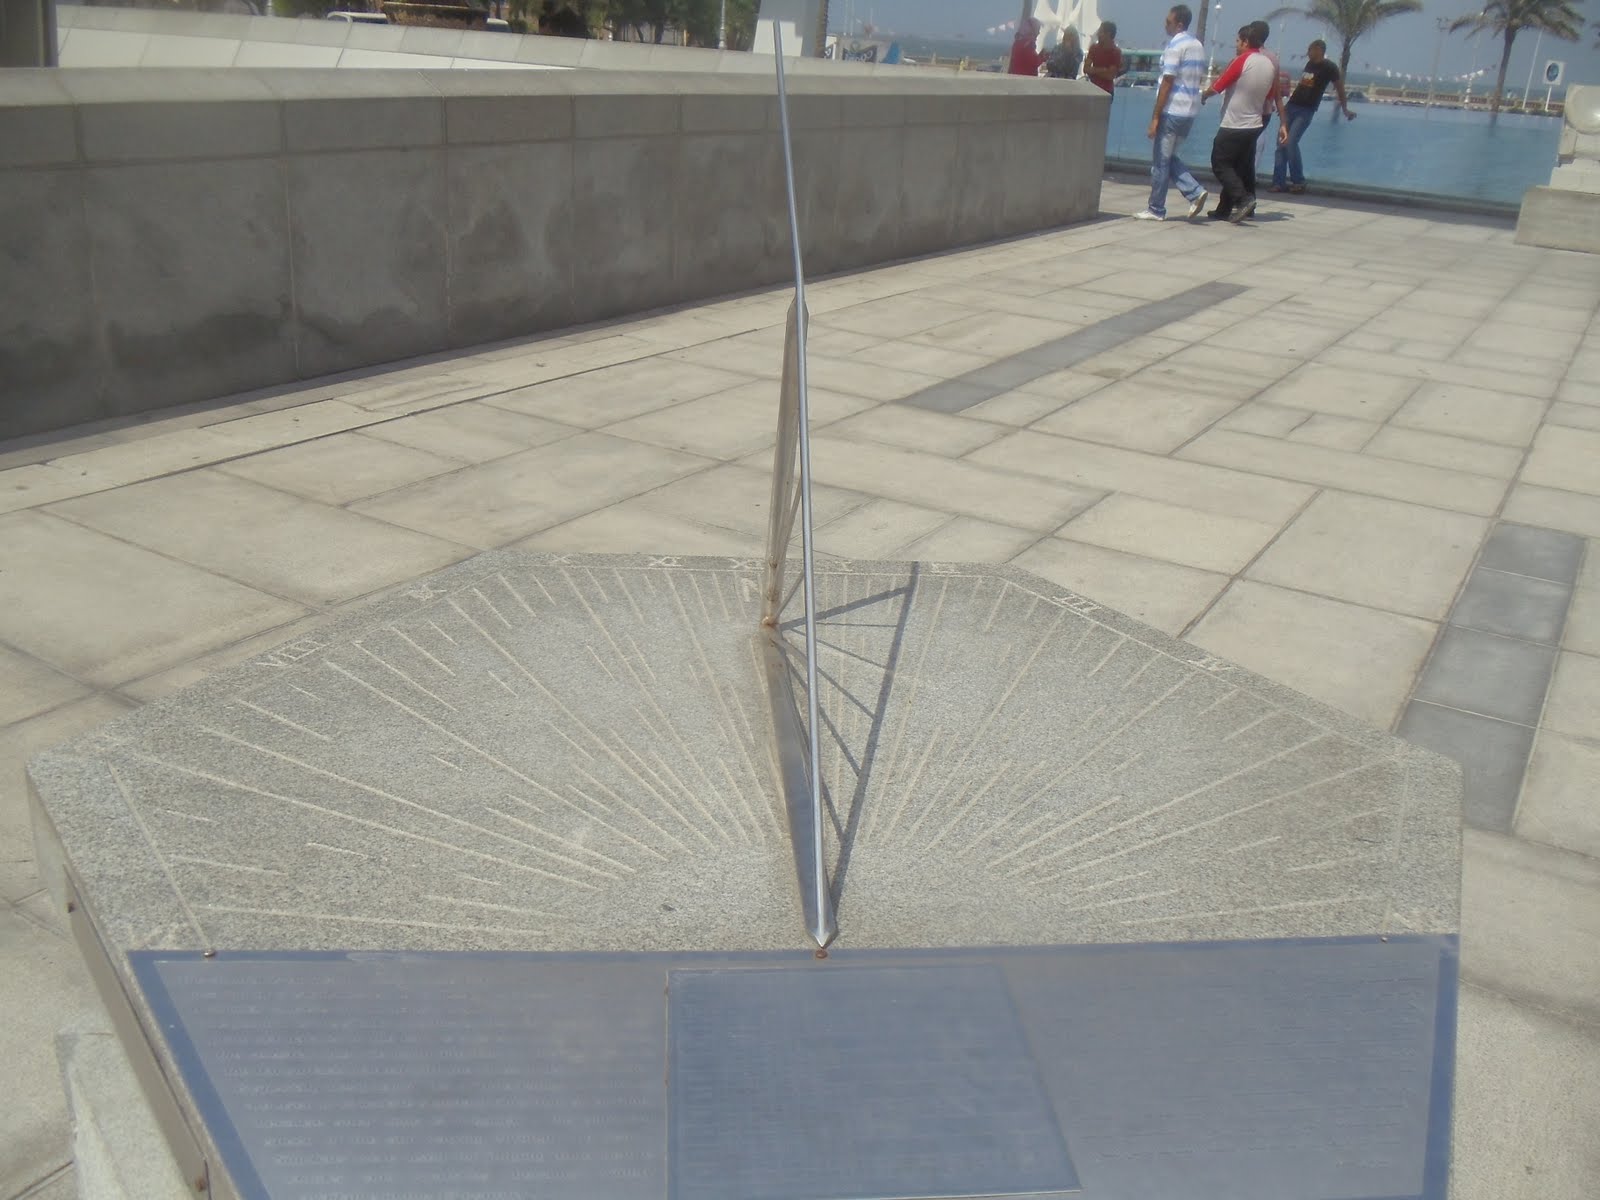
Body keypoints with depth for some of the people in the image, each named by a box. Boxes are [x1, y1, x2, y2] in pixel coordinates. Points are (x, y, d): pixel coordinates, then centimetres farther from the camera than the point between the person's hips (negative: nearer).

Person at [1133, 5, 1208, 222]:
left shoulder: (1175, 46, -13)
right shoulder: (1198, 46, 14)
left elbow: (1167, 83, -17)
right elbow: (1200, 80, 18)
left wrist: (1155, 117, -16)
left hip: (1172, 111, -8)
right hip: (1191, 111, 9)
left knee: (1160, 161, 0)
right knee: (1169, 157, 18)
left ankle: (1156, 210, 5)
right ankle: (1195, 192, 2)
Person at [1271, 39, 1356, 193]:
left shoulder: (1329, 68, -5)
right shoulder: (1309, 64, 15)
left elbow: (1340, 88, 0)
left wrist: (1345, 110, 3)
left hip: (1306, 111, -7)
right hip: (1291, 106, 7)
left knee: (1290, 143, -18)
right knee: (1281, 143, -2)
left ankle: (1299, 181, -7)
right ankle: (1279, 182, 0)